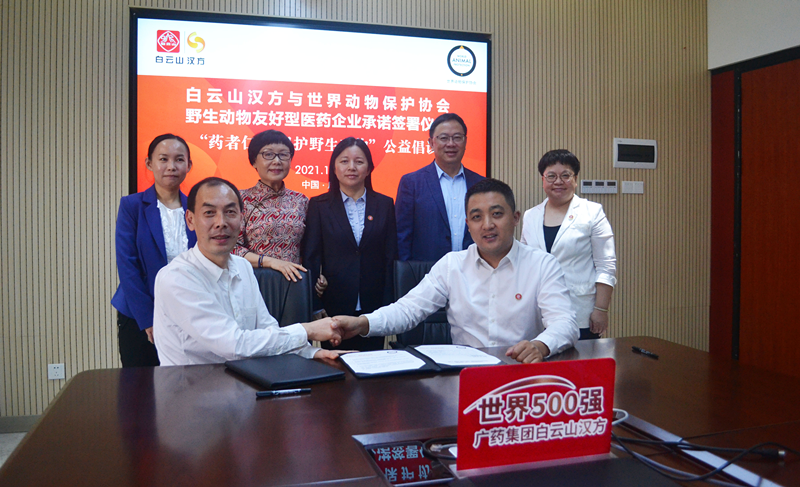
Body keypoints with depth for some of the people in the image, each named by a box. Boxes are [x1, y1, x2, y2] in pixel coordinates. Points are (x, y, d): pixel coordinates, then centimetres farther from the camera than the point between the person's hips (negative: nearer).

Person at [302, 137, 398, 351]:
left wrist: (388, 305, -2)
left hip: (373, 307, 1)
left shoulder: (384, 205, 7)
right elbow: (311, 258, 2)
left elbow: (391, 257, 5)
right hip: (334, 306, -1)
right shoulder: (319, 205, 4)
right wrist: (315, 307, -5)